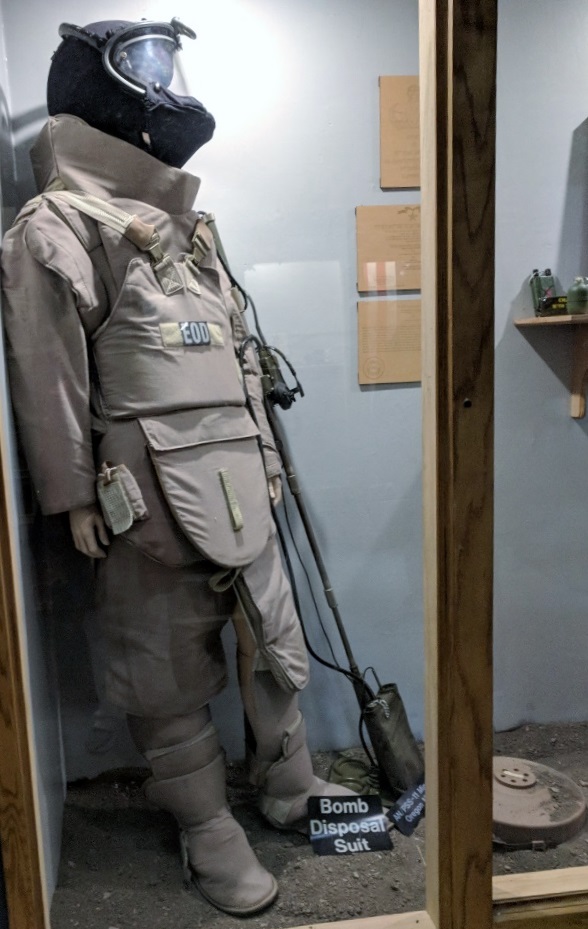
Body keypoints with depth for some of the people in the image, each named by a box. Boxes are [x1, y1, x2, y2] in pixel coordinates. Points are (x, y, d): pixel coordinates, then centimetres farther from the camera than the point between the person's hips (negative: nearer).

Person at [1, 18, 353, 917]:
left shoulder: (186, 220, 20)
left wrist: (265, 454, 19)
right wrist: (75, 499, -11)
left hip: (236, 488, 8)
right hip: (151, 498, -7)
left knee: (277, 647, 17)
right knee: (172, 679, 7)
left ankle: (290, 790, 39)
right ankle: (208, 828, 29)